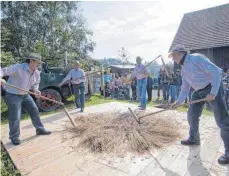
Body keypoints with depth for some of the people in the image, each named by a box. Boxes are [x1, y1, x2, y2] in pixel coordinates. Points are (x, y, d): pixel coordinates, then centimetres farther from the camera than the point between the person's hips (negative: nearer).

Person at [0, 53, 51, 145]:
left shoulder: (37, 73, -3)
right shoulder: (18, 68, -23)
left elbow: (36, 83, 11)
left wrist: (35, 90, -11)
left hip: (25, 95, 7)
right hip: (12, 95, -7)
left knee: (34, 111, 9)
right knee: (15, 117, -4)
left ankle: (40, 129, 26)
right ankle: (14, 137, 18)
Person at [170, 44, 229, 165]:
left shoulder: (196, 58, -18)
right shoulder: (183, 69, 9)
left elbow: (216, 72, -23)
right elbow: (185, 88, 15)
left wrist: (213, 92, -29)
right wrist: (178, 102, 9)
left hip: (213, 88, -9)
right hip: (199, 91, 9)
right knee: (192, 115, 10)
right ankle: (194, 138, 29)